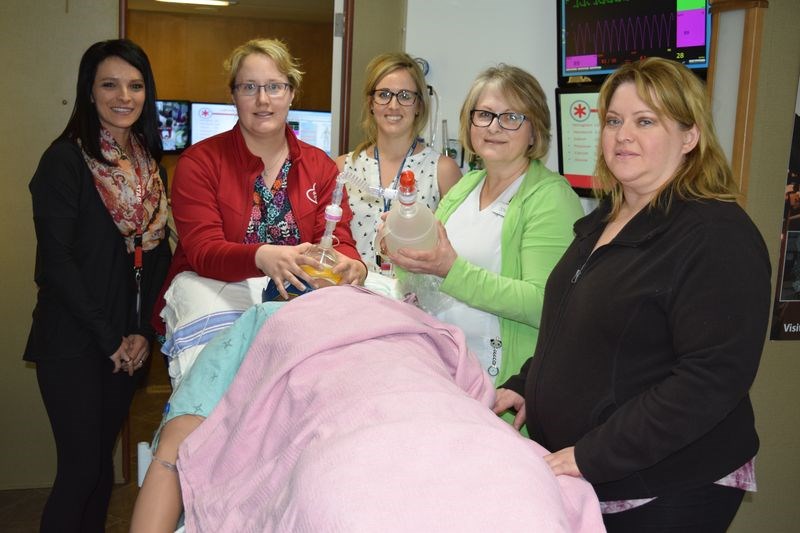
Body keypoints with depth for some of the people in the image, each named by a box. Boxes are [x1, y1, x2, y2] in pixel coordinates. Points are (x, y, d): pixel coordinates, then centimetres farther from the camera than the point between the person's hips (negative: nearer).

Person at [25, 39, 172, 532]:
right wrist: (108, 338, -12)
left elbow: (159, 252, 8)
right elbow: (55, 260, -14)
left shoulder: (149, 163, 9)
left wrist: (143, 330, -3)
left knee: (104, 458, 13)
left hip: (128, 342, 6)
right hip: (72, 342, -5)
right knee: (80, 467, -1)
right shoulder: (66, 160, -9)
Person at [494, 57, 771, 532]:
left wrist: (593, 456, -26)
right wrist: (525, 385, 6)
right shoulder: (604, 222, 9)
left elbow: (712, 378, -25)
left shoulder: (717, 235, -18)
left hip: (665, 494, -7)